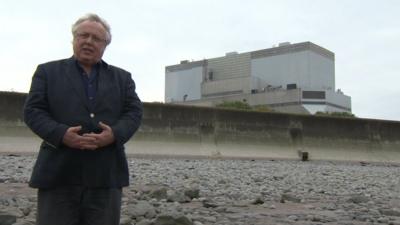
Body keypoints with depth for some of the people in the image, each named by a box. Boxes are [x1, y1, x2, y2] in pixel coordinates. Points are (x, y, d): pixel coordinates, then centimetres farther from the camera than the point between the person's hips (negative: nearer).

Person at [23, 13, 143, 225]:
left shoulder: (122, 77, 16)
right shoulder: (48, 71, 11)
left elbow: (134, 112, 7)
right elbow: (33, 110, 2)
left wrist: (114, 134, -14)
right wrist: (61, 134, -16)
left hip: (106, 175, 2)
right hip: (58, 173, -1)